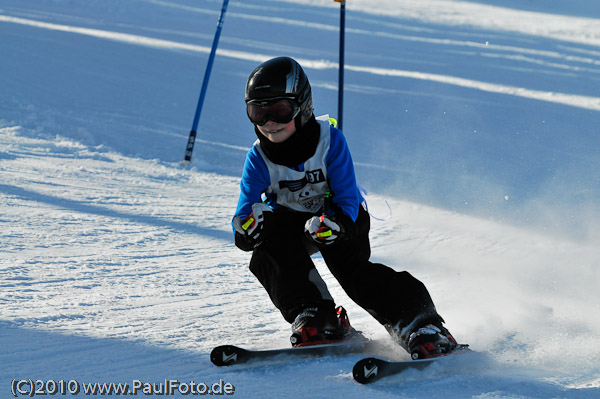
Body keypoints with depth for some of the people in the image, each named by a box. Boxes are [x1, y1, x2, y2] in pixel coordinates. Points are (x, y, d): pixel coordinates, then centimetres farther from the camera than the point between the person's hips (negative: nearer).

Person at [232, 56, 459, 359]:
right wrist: (248, 226, -42)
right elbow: (245, 216, -16)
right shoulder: (259, 158, -14)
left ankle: (420, 326, -34)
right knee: (270, 249, -30)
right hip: (290, 221, 3)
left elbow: (348, 201, -23)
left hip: (341, 218, -3)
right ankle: (312, 320, -29)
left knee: (349, 265, -30)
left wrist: (334, 224, -45)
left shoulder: (330, 140, -21)